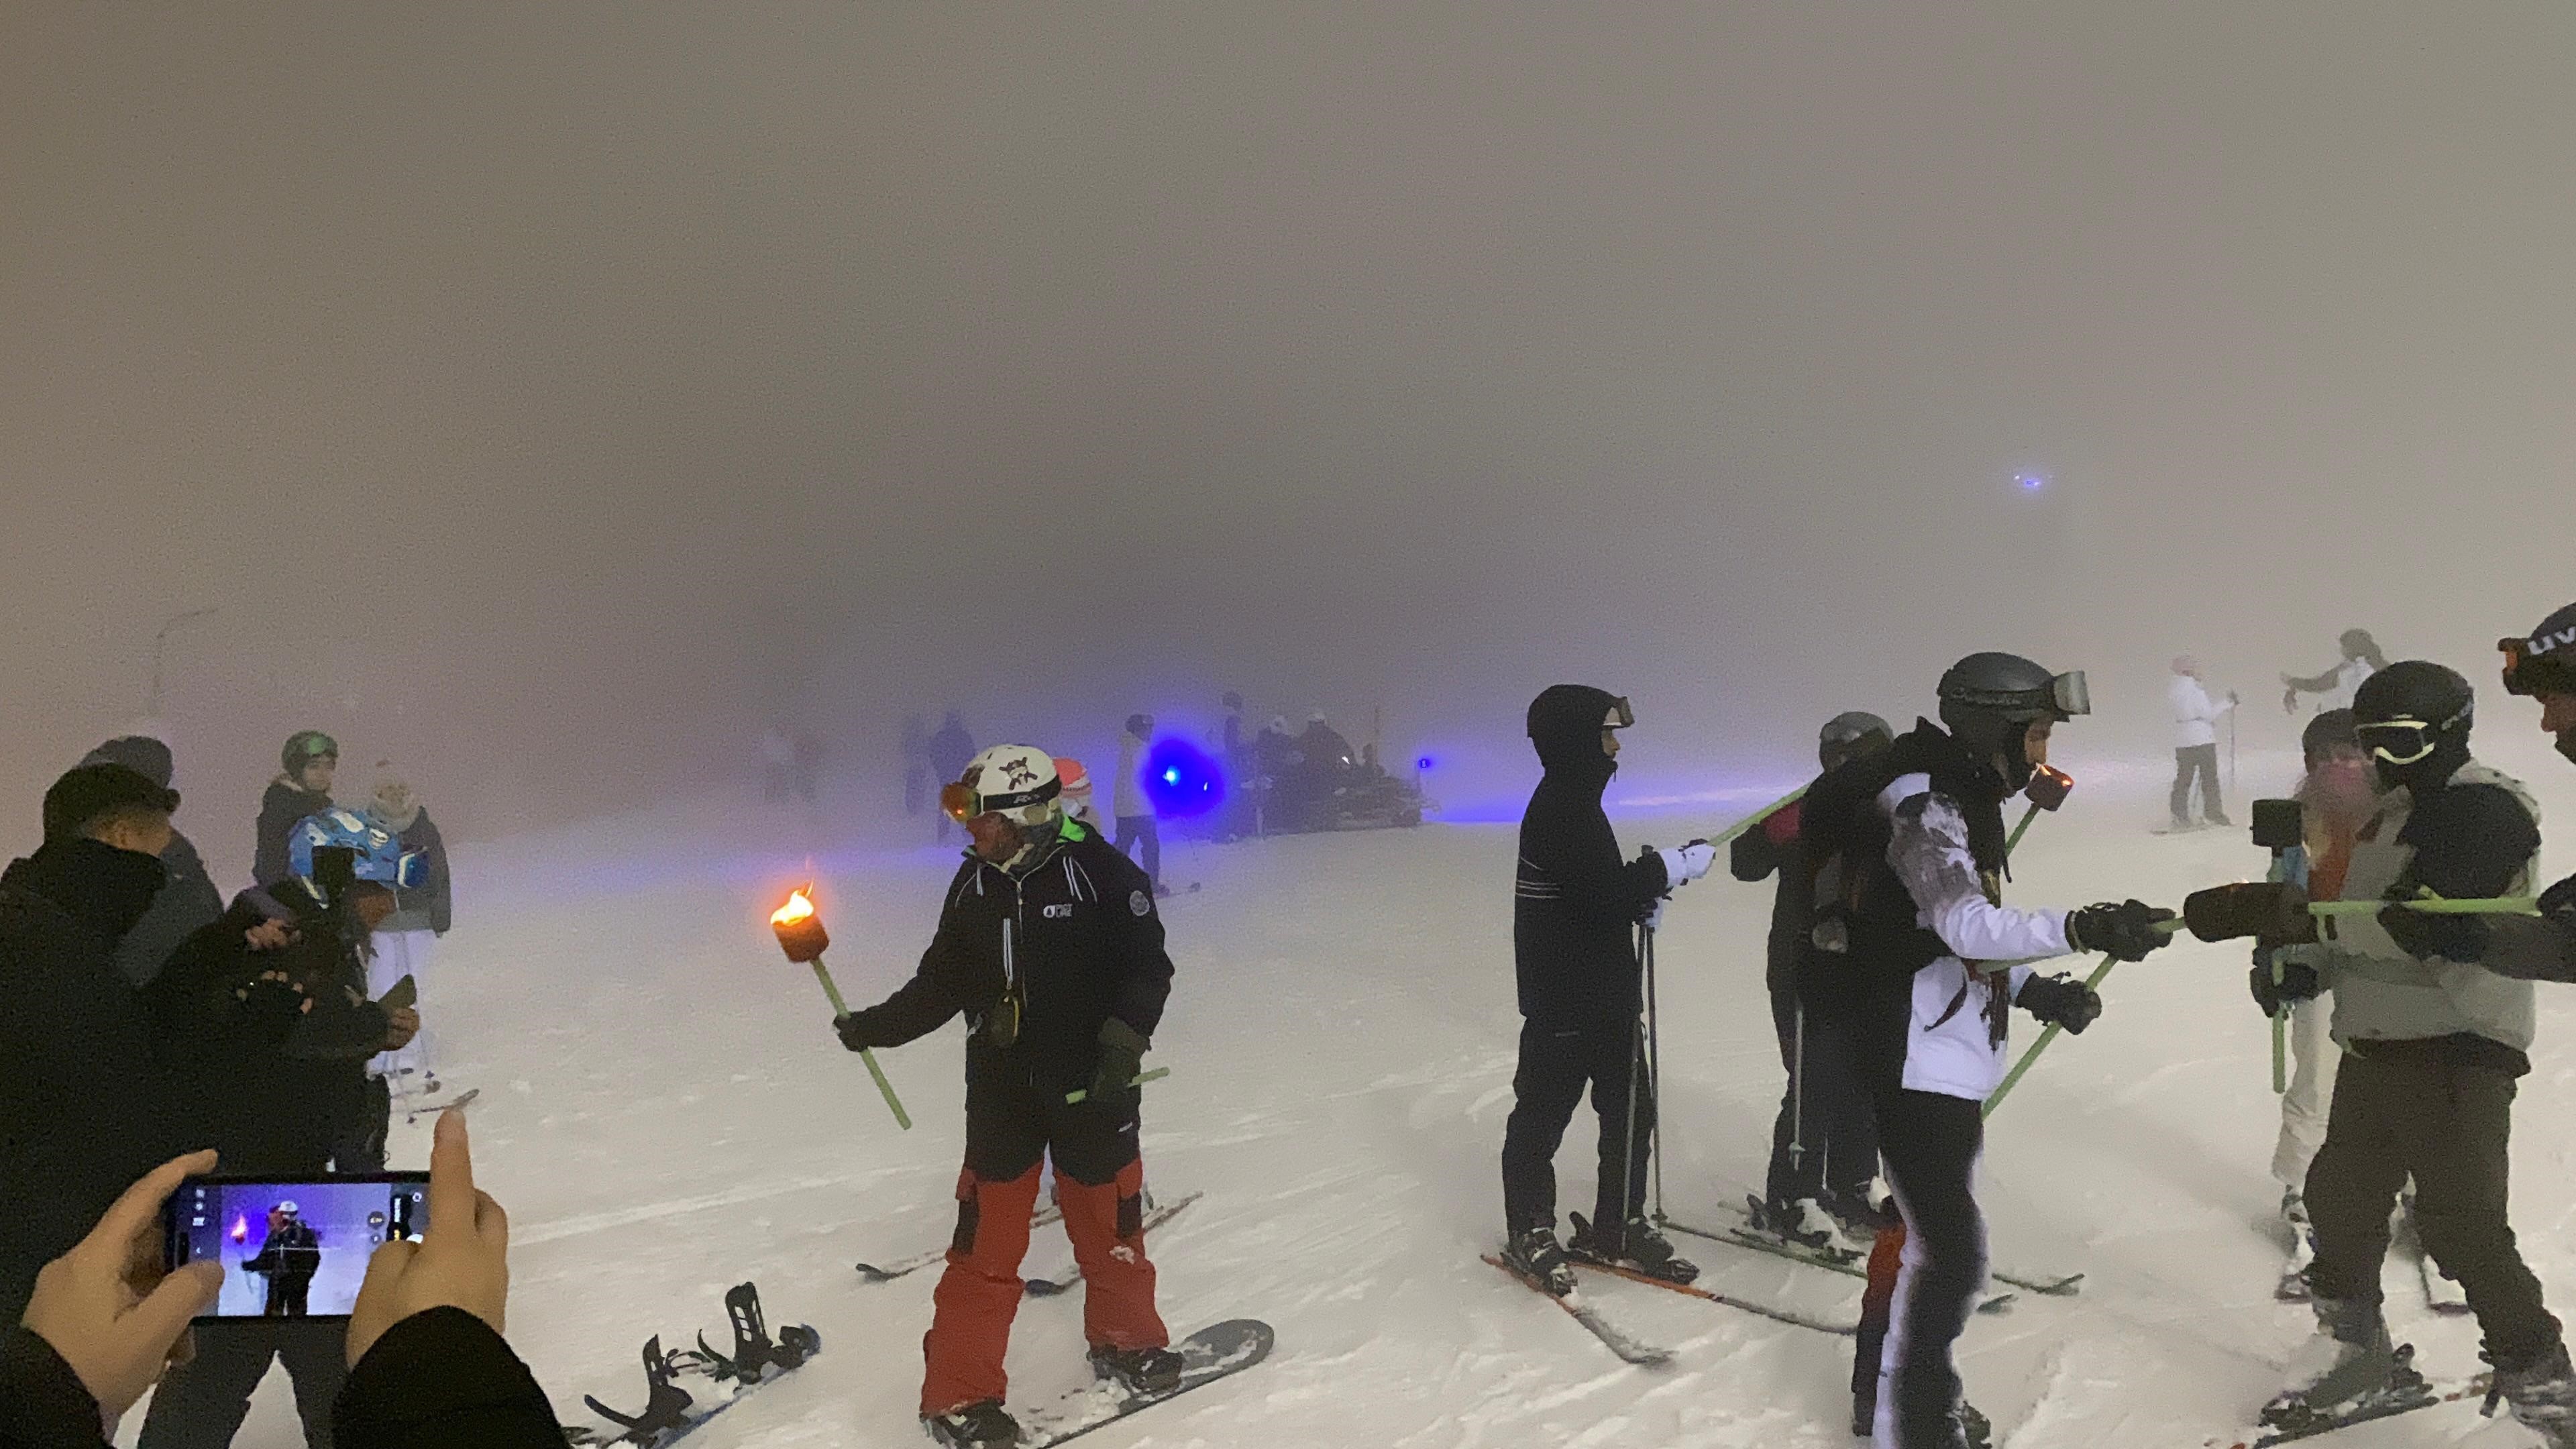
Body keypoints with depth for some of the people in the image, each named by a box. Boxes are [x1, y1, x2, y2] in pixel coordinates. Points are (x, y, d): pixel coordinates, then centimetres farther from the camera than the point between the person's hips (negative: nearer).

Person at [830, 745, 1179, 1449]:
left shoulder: (1101, 874, -14)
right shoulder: (975, 883, 1)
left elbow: (1148, 967, -11)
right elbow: (941, 982, 8)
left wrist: (1125, 1036, -23)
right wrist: (876, 1026, 0)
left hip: (1089, 1087, -2)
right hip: (1001, 1090, 3)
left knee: (1107, 1224, 15)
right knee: (985, 1241, 3)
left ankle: (1126, 1341, 40)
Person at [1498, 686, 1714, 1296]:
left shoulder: (1576, 801, 14)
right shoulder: (1559, 808, -19)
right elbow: (1607, 893, -26)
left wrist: (1646, 887, 0)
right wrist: (1677, 865, -17)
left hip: (1606, 992, 10)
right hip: (1563, 999, -10)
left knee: (1630, 1110, 14)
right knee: (1544, 1111, 4)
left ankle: (1618, 1227, 26)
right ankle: (1529, 1234, 17)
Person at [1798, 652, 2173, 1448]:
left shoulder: (1962, 800, 13)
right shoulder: (1922, 807, -19)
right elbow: (1965, 925, -33)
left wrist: (2034, 989, 9)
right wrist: (2081, 929, -43)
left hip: (1951, 1059, 11)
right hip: (1917, 1062, -11)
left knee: (1928, 1230, 21)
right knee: (1950, 1252, -11)